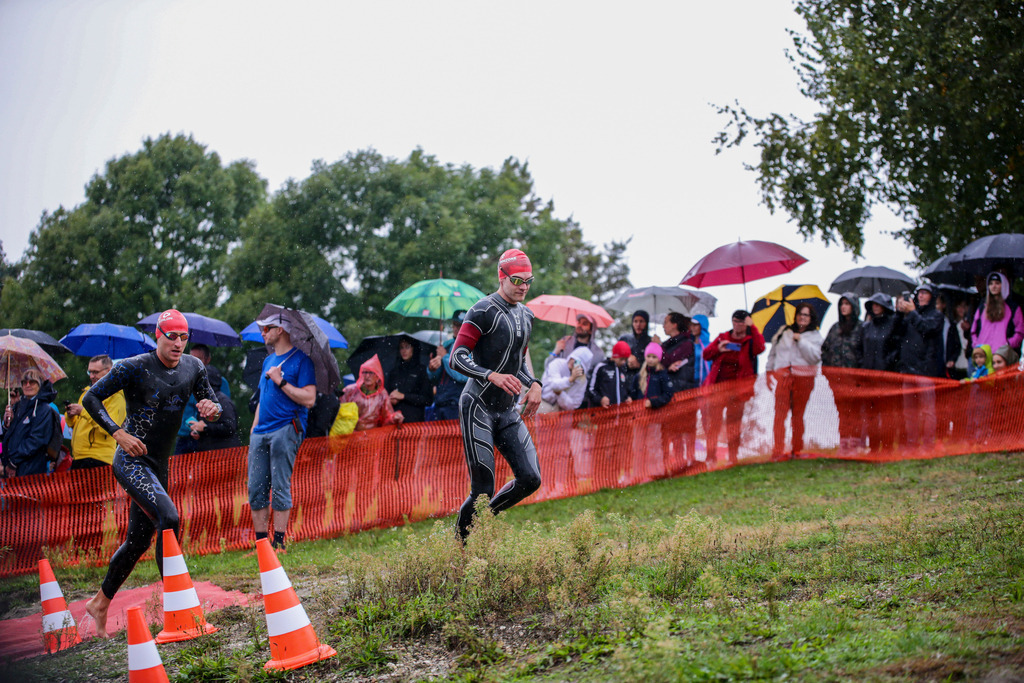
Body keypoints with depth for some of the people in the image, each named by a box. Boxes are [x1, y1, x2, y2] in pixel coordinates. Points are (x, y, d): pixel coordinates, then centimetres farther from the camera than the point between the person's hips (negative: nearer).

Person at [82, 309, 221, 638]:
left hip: (159, 465, 7)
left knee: (139, 539, 11)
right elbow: (91, 398, -7)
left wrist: (212, 408, -13)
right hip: (131, 460, -7)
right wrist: (119, 434, -17)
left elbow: (212, 403, 12)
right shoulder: (134, 367, -12)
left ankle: (100, 603, 28)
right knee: (168, 517, -26)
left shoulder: (194, 367, 4)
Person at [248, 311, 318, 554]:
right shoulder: (268, 361, 22)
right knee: (256, 490, 2)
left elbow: (309, 399, -12)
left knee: (280, 488, -9)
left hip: (286, 429, -7)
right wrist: (254, 428, 19)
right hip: (261, 432, 7)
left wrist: (281, 381, -12)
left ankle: (279, 542, -5)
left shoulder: (301, 360, -3)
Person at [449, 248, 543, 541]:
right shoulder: (484, 311, -12)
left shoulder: (526, 316, 13)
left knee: (530, 480, -3)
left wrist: (533, 384, 6)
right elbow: (457, 358, -17)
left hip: (507, 411, 7)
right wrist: (493, 376, -31)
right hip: (477, 407, -7)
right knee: (484, 491, -9)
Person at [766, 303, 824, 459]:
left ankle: (797, 450, 10)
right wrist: (769, 372, 16)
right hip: (782, 376, 1)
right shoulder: (784, 332, 15)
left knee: (798, 414, 1)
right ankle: (778, 451, -15)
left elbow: (815, 357, -7)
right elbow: (773, 352, 22)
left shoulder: (814, 335, 9)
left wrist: (801, 340, -10)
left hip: (803, 378, -1)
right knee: (780, 412, -10)